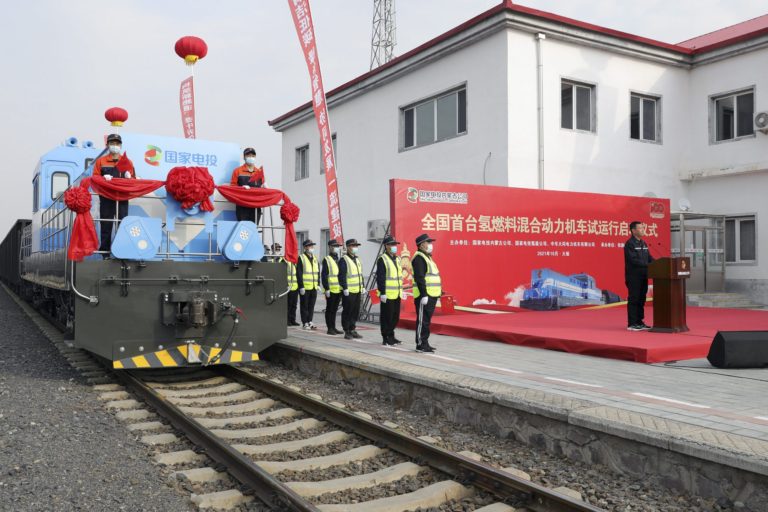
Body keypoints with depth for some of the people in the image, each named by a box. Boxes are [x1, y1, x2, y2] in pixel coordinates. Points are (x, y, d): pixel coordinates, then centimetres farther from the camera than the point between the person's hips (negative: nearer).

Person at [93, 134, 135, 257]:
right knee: (106, 226, 0)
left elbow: (134, 180, 11)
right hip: (106, 199, -1)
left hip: (122, 199, 1)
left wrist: (129, 177, -11)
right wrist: (103, 178, -14)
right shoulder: (100, 161, 9)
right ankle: (105, 253, 4)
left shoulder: (127, 162, 13)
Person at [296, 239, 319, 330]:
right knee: (304, 306, 2)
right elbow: (299, 274, -10)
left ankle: (309, 322, 18)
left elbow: (318, 273, 18)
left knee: (311, 306, 10)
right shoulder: (301, 258, -5)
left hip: (314, 287, 6)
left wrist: (318, 284, 9)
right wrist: (301, 286, -15)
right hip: (305, 287, -6)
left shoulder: (315, 259, 15)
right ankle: (305, 323, 8)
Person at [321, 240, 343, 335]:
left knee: (335, 309, 12)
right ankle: (330, 328, 7)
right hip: (331, 290, -6)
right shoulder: (326, 260, -6)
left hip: (339, 289, 6)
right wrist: (326, 288, -16)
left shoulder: (339, 259, 15)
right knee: (330, 309, 1)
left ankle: (333, 327, 19)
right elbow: (324, 275, -11)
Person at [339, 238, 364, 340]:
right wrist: (345, 288, -19)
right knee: (347, 312, -2)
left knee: (356, 311, 11)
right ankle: (346, 332, 5)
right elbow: (342, 276, -15)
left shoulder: (357, 260, 16)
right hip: (348, 292, -8)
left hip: (357, 291, 8)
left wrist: (362, 287, 16)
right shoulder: (343, 260, -10)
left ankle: (352, 330, 20)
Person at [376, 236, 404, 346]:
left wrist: (401, 290, 18)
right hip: (387, 295, -8)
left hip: (397, 294, 8)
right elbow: (380, 278, -14)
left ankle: (391, 337, 23)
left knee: (395, 317, 12)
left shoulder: (397, 259, 15)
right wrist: (382, 293, -18)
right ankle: (386, 339, 6)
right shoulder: (382, 259, -9)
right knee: (387, 317, -2)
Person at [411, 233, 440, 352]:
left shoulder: (427, 257, 20)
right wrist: (424, 295, -25)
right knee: (423, 320, -6)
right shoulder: (419, 258, -13)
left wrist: (438, 292, 21)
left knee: (427, 320, 13)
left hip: (431, 295, 10)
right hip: (424, 295, -10)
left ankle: (425, 343, 20)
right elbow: (419, 278, -21)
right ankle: (420, 345, -2)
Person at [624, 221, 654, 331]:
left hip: (643, 276, 8)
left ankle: (639, 322, 18)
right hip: (633, 277, -8)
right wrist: (648, 265, -23)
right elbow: (633, 260, -20)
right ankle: (631, 324, 1)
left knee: (641, 300, 11)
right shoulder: (629, 244, -11)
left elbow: (649, 258, 16)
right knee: (633, 300, -4)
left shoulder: (643, 243, 15)